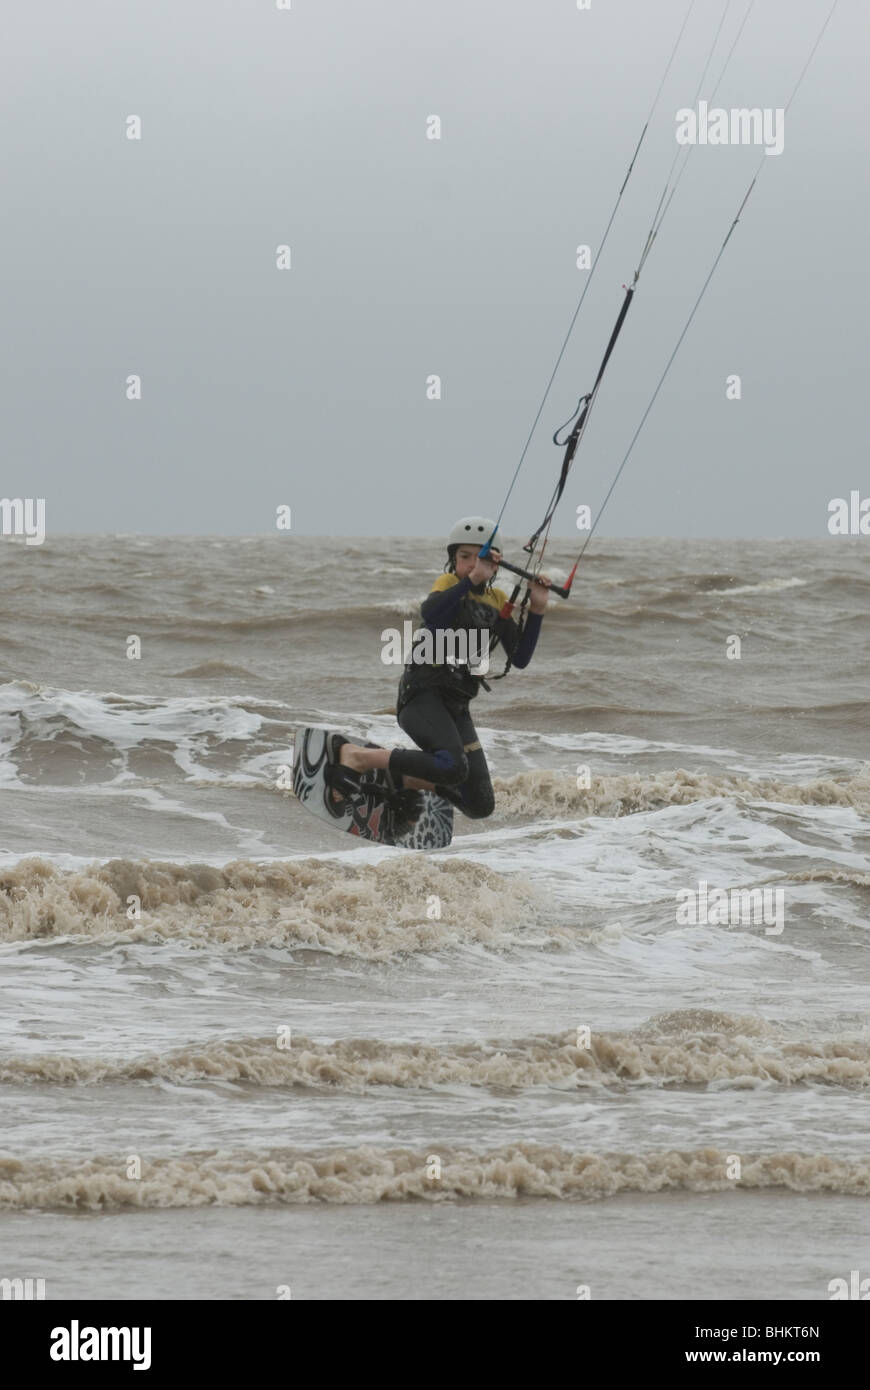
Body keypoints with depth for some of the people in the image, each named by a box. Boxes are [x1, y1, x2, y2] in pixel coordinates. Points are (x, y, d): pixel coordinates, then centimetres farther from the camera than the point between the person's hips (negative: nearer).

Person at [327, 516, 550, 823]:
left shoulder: (498, 601, 14)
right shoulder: (449, 583, -2)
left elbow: (520, 659, 6)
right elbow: (430, 615, -26)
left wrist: (537, 610, -3)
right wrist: (472, 579, -30)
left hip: (457, 706, 7)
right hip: (422, 693, -7)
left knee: (481, 806, 3)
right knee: (453, 767, -35)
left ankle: (403, 779, 23)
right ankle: (353, 755, -19)